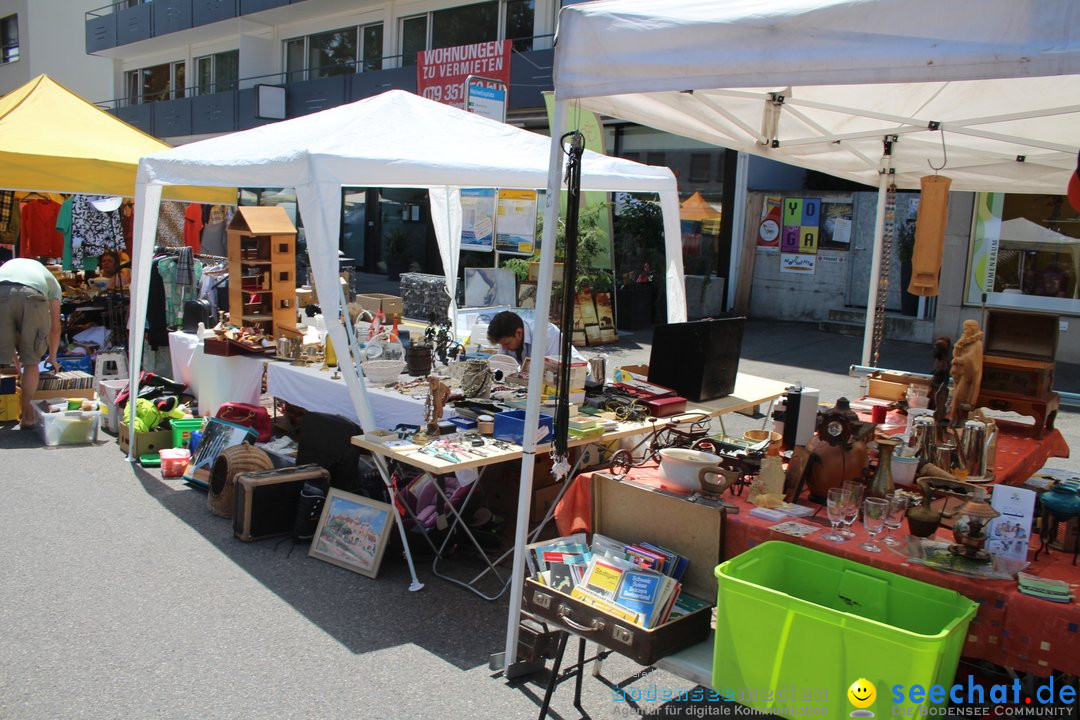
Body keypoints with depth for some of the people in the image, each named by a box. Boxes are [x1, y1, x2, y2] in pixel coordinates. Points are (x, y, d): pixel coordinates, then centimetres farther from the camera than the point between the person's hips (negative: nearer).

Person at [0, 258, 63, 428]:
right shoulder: (52, 282, 38)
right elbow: (55, 327, 38)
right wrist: (52, 357, 51)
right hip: (32, 295, -1)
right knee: (31, 361, 13)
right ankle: (27, 415, 16)